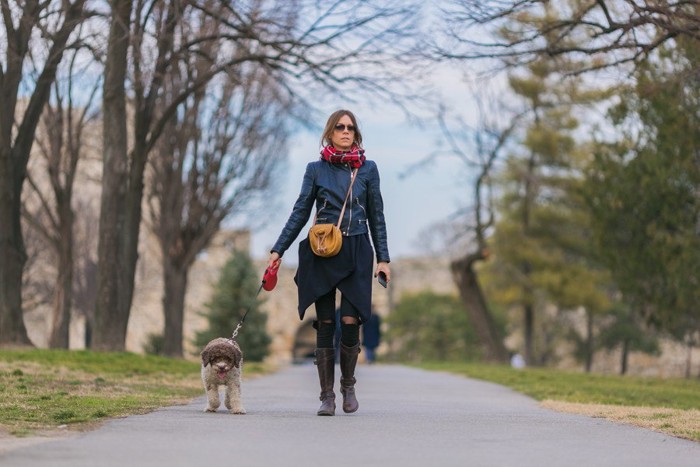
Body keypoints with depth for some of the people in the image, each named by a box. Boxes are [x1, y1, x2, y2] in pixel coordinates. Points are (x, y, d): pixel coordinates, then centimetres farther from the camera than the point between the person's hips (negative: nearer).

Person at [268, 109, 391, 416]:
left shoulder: (367, 169, 8)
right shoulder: (316, 169, 6)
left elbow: (377, 217, 11)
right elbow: (300, 212, 8)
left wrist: (383, 258, 6)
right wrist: (278, 250, 3)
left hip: (356, 253, 0)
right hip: (322, 253, 0)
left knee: (350, 322, -10)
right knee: (325, 325, -1)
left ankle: (348, 384, 13)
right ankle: (327, 396, 4)